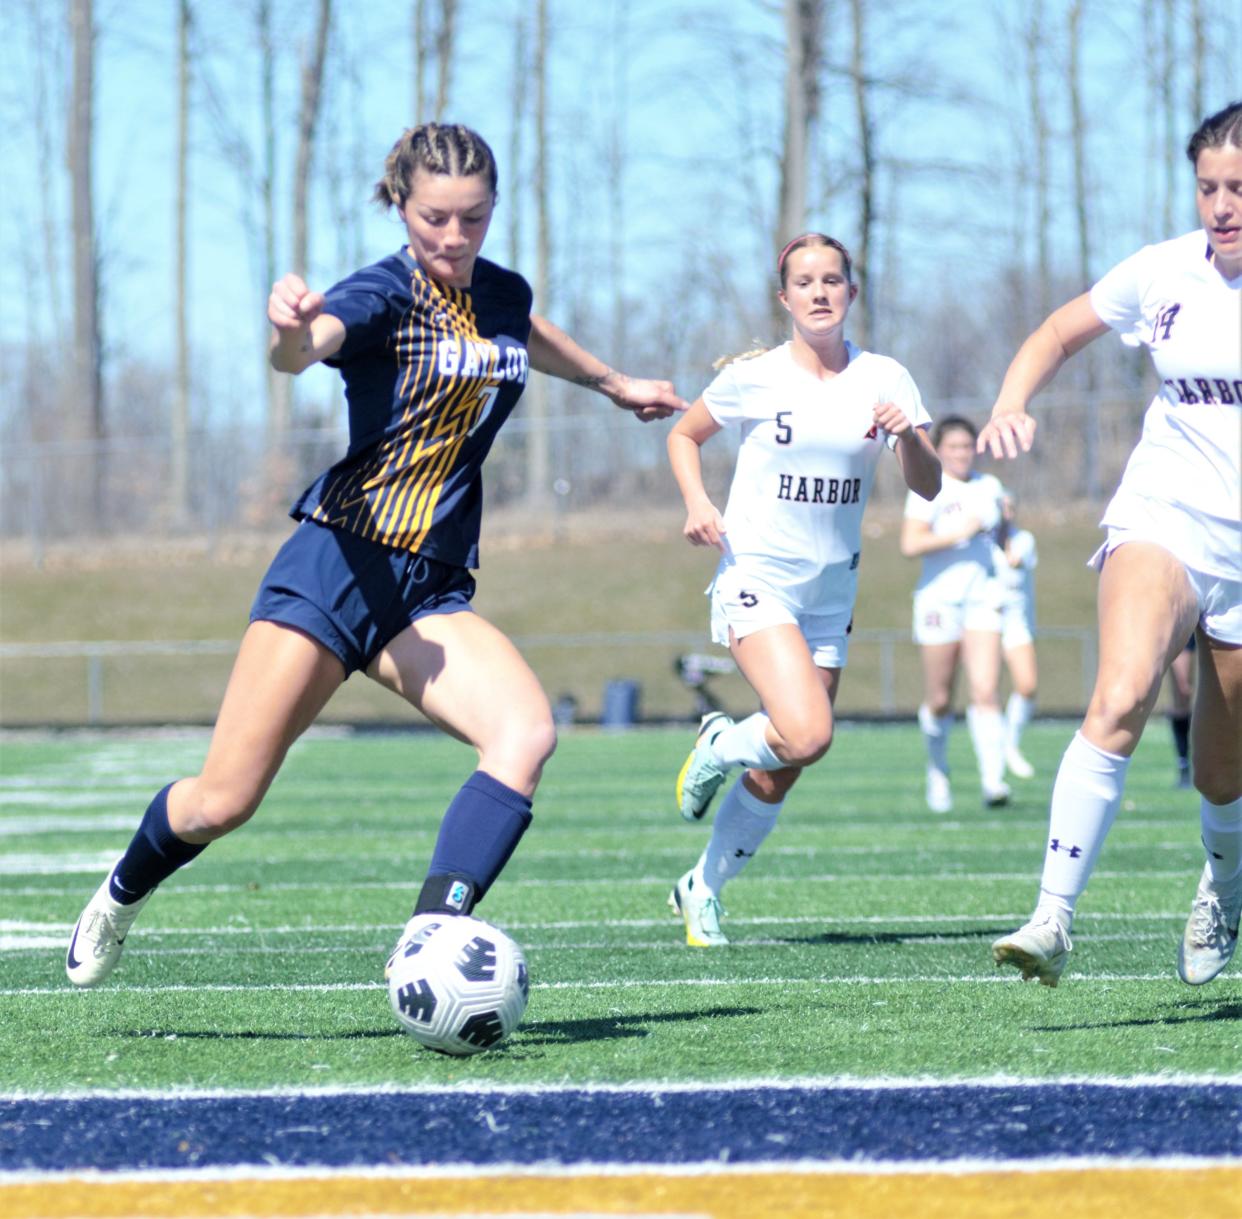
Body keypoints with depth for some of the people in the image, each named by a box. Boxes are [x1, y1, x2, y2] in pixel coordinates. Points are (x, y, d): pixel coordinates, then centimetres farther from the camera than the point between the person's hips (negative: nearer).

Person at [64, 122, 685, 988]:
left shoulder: (503, 295, 9)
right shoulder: (385, 293, -10)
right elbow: (301, 353, -33)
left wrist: (613, 384, 52)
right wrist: (292, 330, -57)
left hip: (434, 593, 5)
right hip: (339, 566, -5)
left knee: (528, 731, -25)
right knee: (221, 804, -5)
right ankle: (124, 893, 29)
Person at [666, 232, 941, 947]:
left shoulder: (884, 379, 1)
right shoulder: (753, 378, -5)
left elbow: (929, 487, -1)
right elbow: (685, 436, 10)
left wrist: (909, 435, -22)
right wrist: (697, 502, -8)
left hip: (832, 591, 4)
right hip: (756, 578, -4)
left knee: (780, 776, 6)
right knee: (808, 737, -25)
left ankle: (703, 888, 27)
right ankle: (720, 747, 7)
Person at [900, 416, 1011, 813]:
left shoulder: (990, 487, 12)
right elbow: (911, 544, -16)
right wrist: (958, 533, -19)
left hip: (983, 598, 3)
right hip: (939, 598, -3)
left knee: (986, 691, -13)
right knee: (939, 700, 5)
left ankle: (992, 779, -20)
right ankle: (938, 772, 28)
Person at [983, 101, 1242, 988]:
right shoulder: (1163, 274, -1)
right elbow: (1057, 335, 15)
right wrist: (1012, 403, -4)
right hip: (1164, 521, 0)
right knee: (1120, 700, -28)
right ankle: (1054, 919, -31)